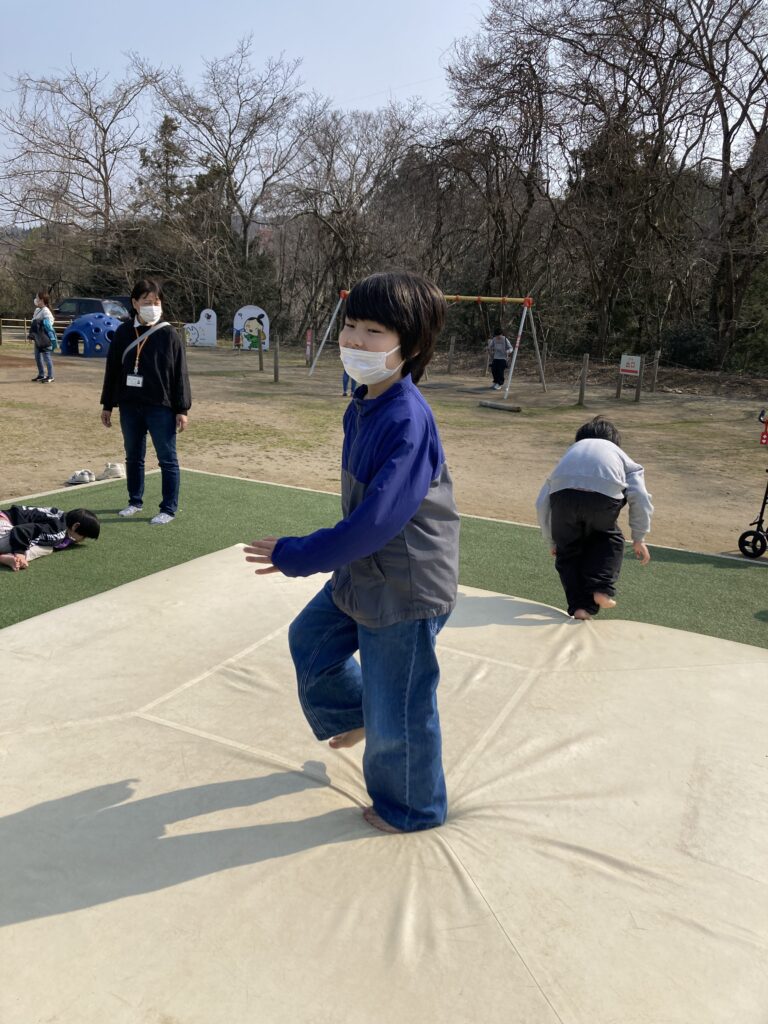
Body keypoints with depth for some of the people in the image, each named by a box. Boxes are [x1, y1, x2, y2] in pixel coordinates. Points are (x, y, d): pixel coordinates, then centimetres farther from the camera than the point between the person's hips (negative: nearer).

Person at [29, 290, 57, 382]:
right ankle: (41, 374, 26)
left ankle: (50, 376, 2)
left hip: (44, 339, -10)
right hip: (37, 339, 10)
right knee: (37, 356, 15)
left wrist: (52, 339, -22)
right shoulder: (37, 310, 13)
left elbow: (49, 326, -19)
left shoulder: (46, 312, -16)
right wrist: (31, 336, 20)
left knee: (46, 357, -4)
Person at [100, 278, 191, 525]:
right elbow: (112, 369, 10)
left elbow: (180, 374, -4)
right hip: (129, 407, 4)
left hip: (161, 408, -4)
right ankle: (135, 502, 29)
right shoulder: (123, 333, 5)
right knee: (133, 457, 14)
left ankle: (168, 509, 9)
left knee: (167, 459, 1)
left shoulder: (169, 335, -4)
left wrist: (182, 409, -8)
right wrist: (107, 405, 11)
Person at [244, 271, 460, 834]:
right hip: (361, 575, 9)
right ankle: (354, 713, 54)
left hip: (407, 590, -9)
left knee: (399, 709, 10)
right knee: (310, 640, 28)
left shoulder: (408, 423, -29)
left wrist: (297, 556, -20)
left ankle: (413, 807, 38)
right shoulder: (363, 406, 0)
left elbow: (376, 522, -31)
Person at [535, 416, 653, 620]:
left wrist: (552, 542, 42)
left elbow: (542, 503, 33)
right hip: (605, 494, -1)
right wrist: (639, 539, 25)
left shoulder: (571, 451, 41)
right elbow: (640, 497, 17)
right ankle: (602, 588, 10)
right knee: (609, 539, 28)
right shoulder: (620, 456, 37)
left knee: (568, 551, 23)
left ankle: (579, 605, 13)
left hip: (563, 491, 1)